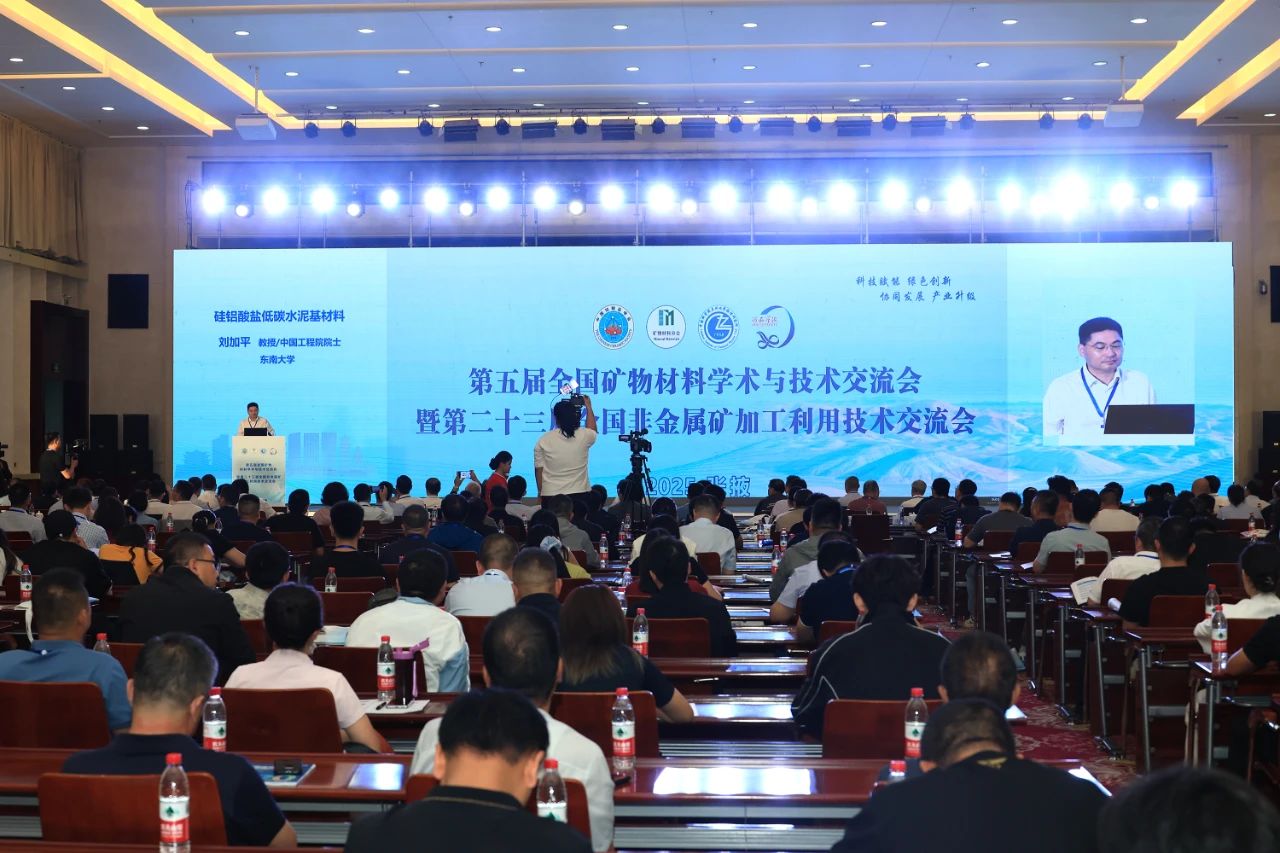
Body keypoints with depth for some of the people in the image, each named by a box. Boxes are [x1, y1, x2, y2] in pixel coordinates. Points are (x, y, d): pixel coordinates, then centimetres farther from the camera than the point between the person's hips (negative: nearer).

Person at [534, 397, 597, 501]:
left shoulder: (544, 440, -5)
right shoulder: (583, 436, -3)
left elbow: (538, 469, -1)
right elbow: (592, 431, 22)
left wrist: (540, 491, 12)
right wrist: (588, 407, 32)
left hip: (550, 496, 0)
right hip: (579, 493, 0)